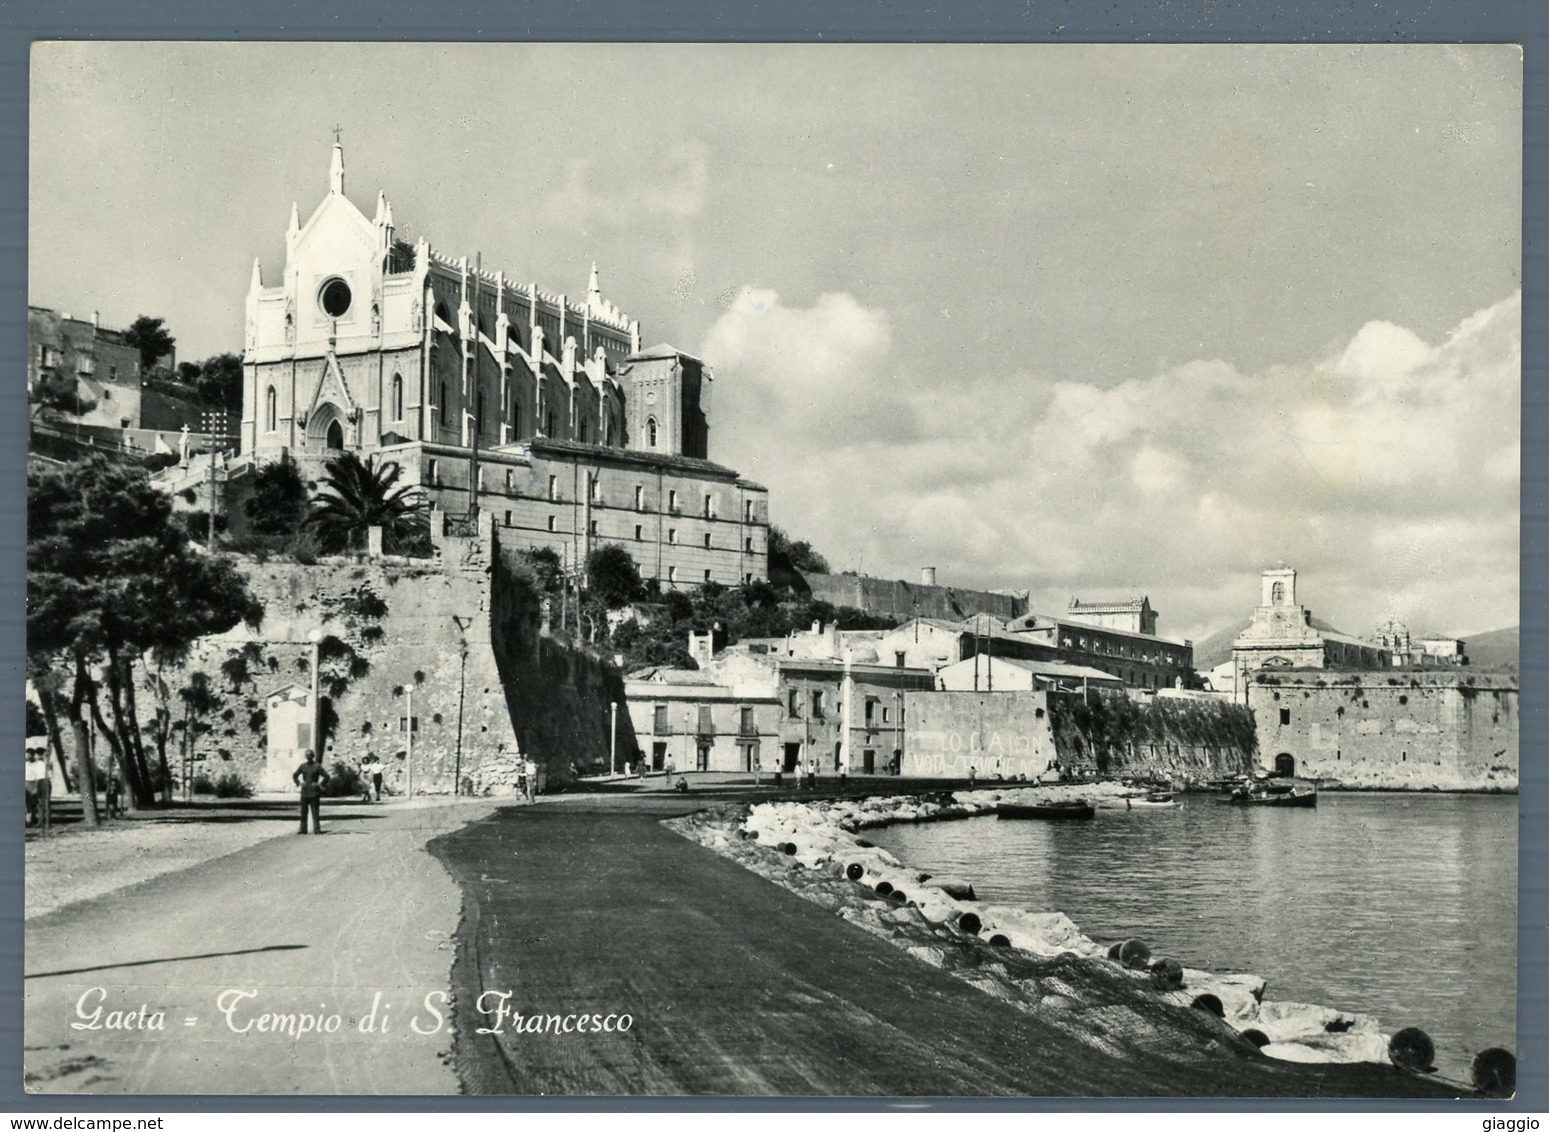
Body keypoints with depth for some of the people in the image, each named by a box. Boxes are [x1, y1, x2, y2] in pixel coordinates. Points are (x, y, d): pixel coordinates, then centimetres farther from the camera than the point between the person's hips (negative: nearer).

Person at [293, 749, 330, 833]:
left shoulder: (317, 766, -2)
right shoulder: (302, 766, 9)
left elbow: (326, 776, -2)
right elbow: (295, 776, 21)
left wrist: (319, 784, -9)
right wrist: (299, 783, 6)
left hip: (314, 792, -4)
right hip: (304, 792, 4)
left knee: (315, 812, -4)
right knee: (303, 812, 5)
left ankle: (317, 829, -4)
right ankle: (303, 829, 10)